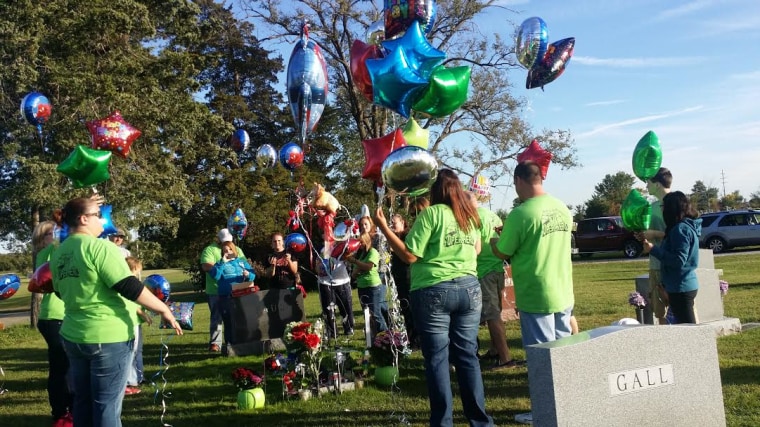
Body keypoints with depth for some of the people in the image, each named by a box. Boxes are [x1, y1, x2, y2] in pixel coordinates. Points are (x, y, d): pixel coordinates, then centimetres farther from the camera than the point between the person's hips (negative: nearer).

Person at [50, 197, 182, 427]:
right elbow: (129, 287, -21)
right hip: (108, 337, -8)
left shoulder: (58, 254, 9)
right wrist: (163, 309, -14)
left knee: (83, 401, 17)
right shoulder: (100, 246, -16)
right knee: (107, 404, 1)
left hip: (73, 335, 8)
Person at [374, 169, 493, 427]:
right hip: (469, 289, 6)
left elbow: (409, 256, -11)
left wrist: (383, 228, -6)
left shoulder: (431, 213, -7)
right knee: (468, 355, 11)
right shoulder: (470, 215, 11)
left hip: (433, 292, -5)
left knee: (437, 359, 2)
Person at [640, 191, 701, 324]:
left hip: (681, 288, -10)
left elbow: (678, 260, -23)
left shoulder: (680, 229, -17)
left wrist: (653, 250, -21)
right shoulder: (688, 226, 14)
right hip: (686, 285, 10)